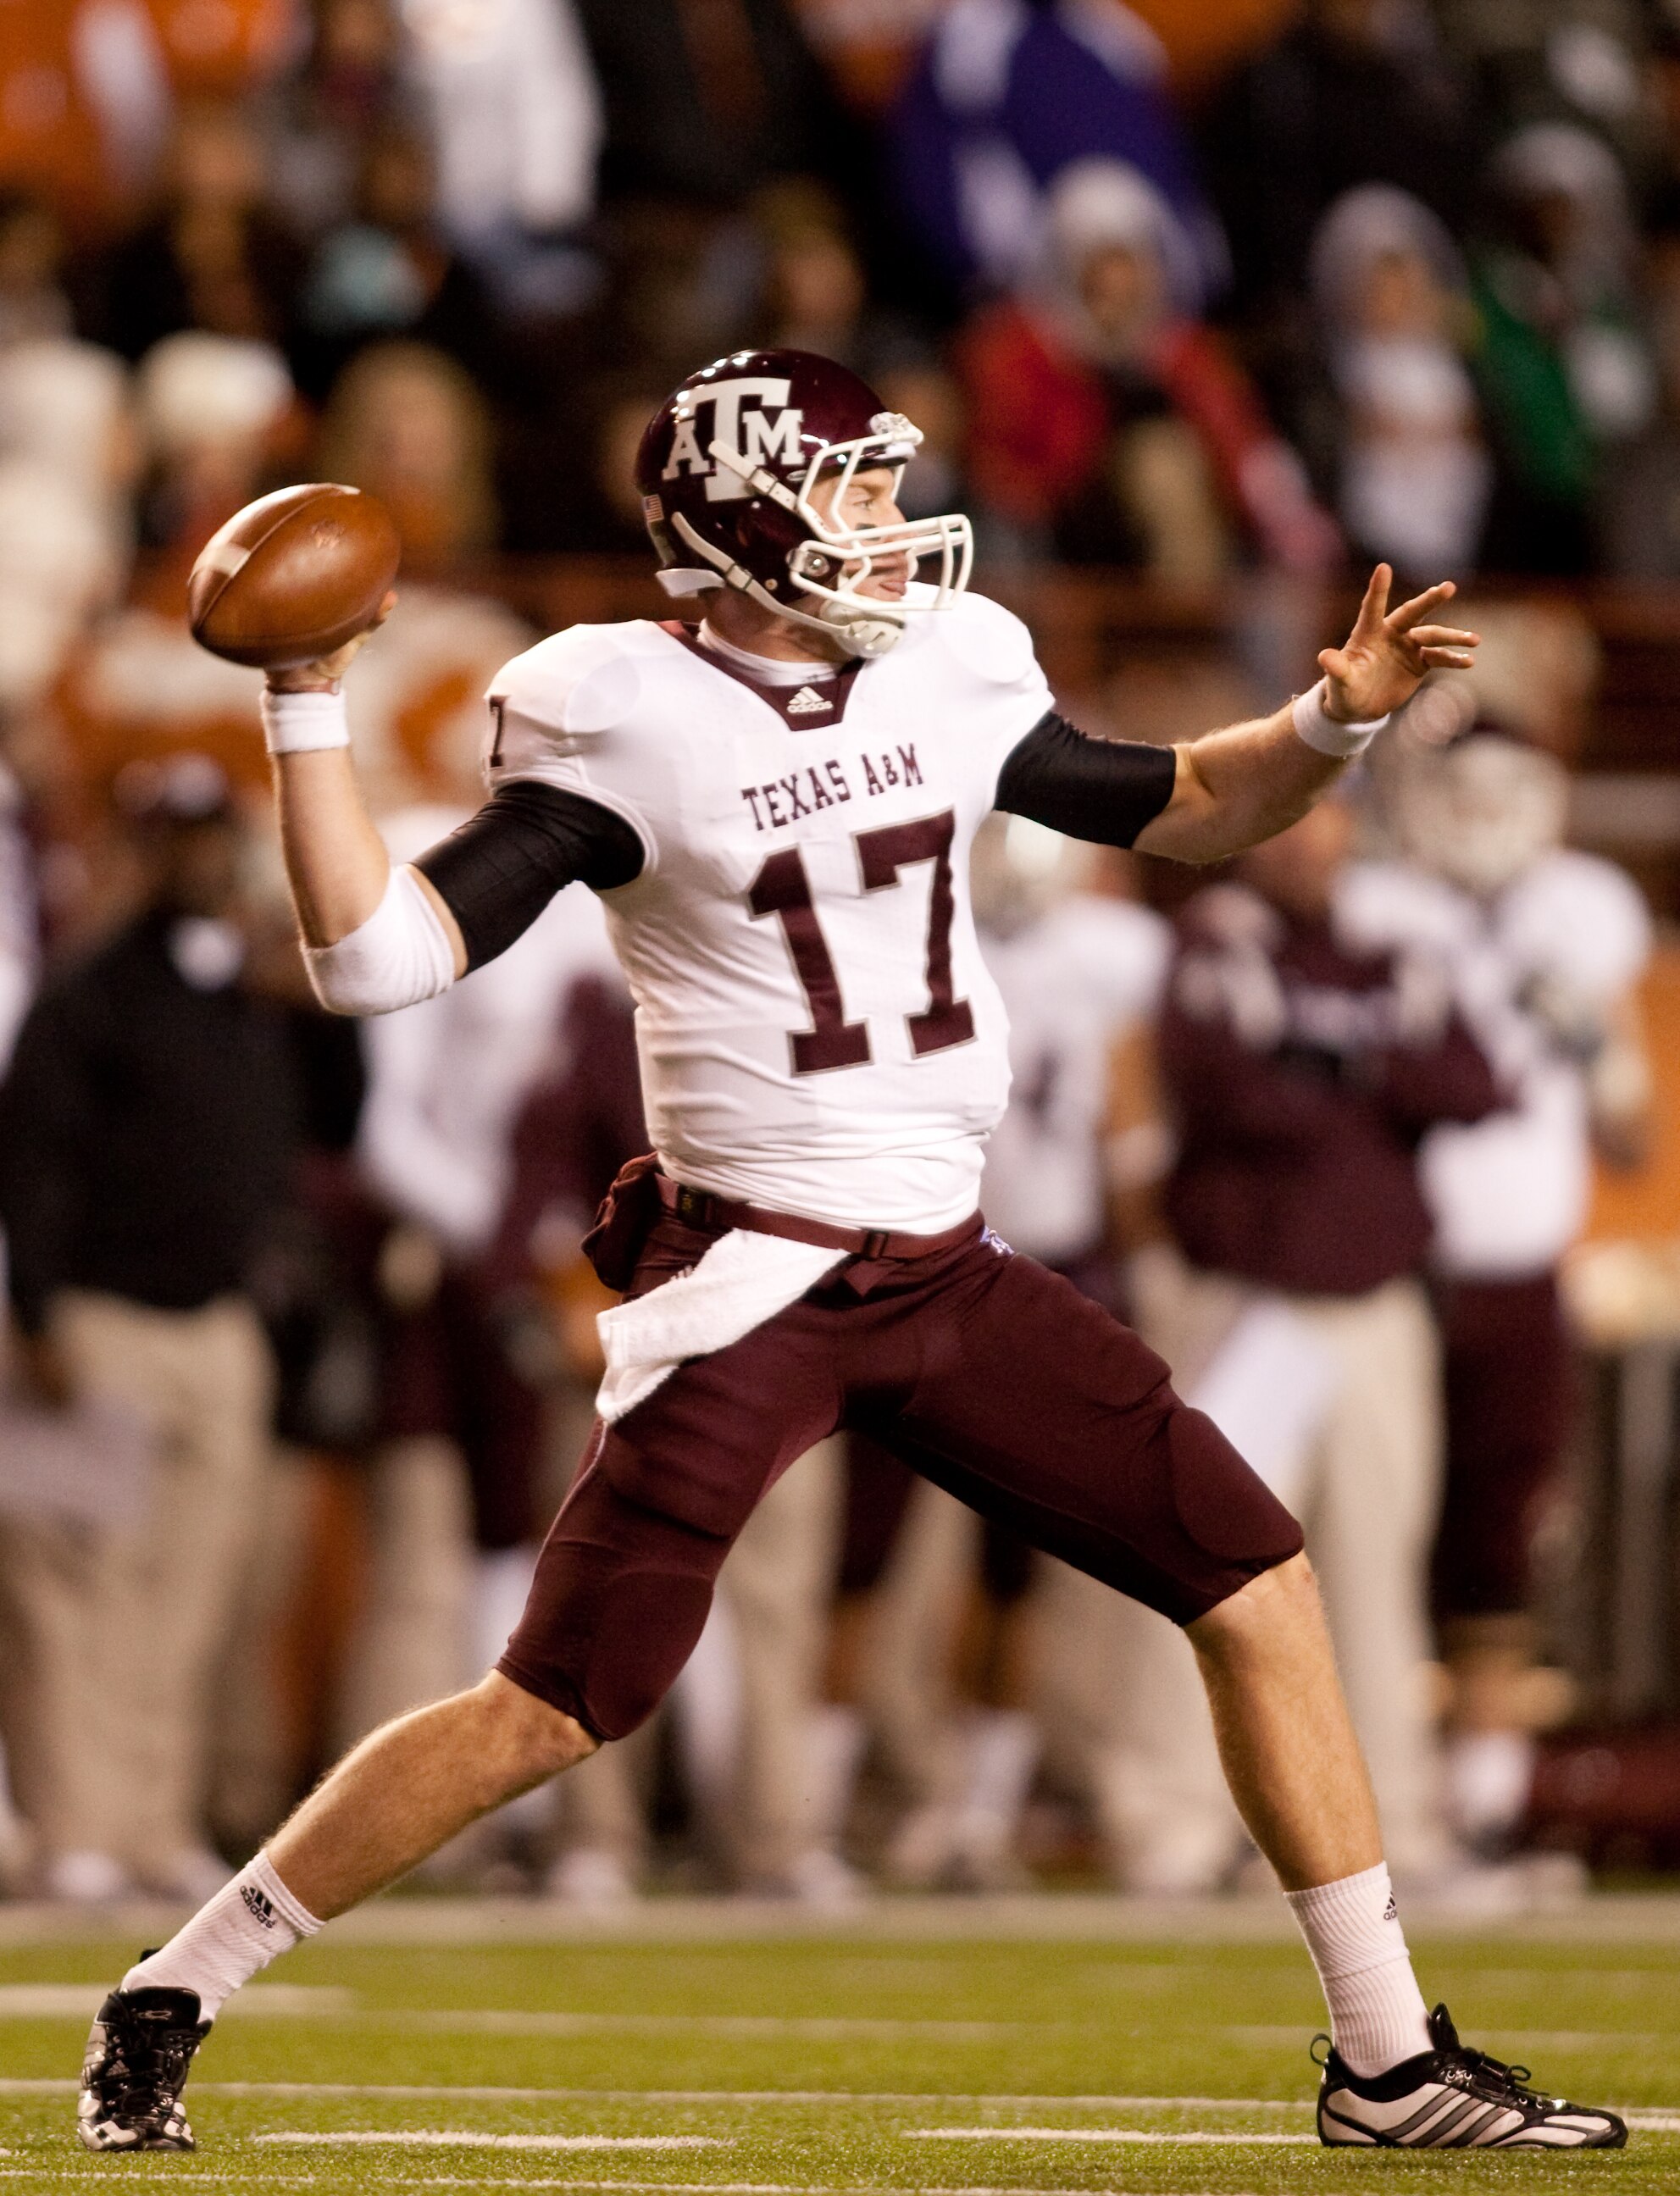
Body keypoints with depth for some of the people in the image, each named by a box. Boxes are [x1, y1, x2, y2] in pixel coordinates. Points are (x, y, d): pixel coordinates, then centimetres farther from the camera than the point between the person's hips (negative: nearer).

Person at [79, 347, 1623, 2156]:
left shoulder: (944, 681, 7)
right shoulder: (628, 729, -10)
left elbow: (1185, 811, 22)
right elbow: (376, 955, -15)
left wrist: (1335, 718, 4)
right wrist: (309, 705, -21)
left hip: (945, 1274, 6)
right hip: (750, 1289, -6)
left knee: (1262, 1591, 3)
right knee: (555, 1709, -10)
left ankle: (1388, 2059, 13)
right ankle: (166, 2003, 4)